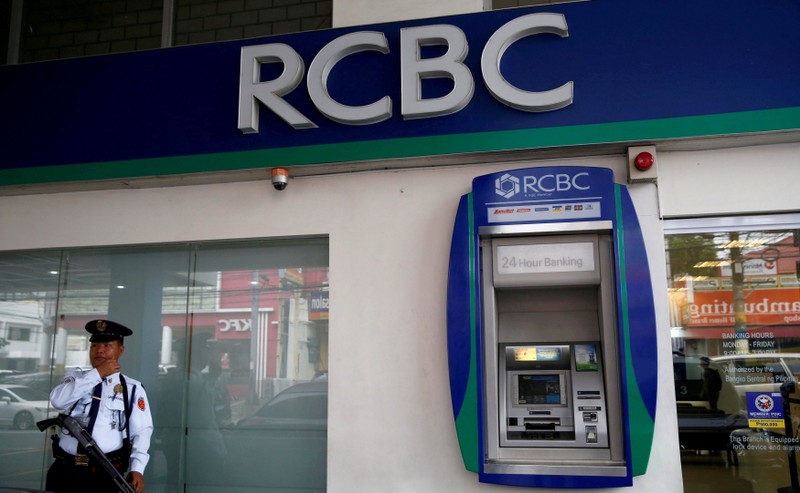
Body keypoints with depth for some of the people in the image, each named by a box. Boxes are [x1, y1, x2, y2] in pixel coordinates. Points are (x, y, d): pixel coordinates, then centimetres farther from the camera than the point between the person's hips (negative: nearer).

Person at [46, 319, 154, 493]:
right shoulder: (76, 379, 10)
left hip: (105, 475, -2)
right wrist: (97, 373, -15)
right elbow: (57, 400, -11)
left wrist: (137, 469, -19)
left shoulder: (133, 388, 1)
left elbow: (141, 431, -6)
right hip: (66, 471, 3)